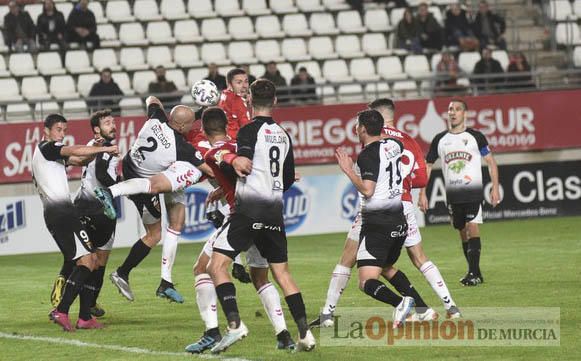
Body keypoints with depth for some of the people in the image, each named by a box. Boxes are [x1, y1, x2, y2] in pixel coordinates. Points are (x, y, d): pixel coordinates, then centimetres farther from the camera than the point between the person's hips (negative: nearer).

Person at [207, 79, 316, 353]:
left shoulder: (250, 130, -6)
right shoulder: (283, 135, 15)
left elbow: (244, 164, -19)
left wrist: (229, 158, 1)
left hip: (249, 210, -6)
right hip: (274, 212, 7)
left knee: (217, 266, -6)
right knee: (281, 272, 13)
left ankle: (234, 324, -22)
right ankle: (305, 333, 7)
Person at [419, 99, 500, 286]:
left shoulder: (475, 136, 1)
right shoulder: (440, 139, 8)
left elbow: (491, 162, 4)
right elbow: (427, 166, 13)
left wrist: (495, 188, -4)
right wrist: (422, 193, 7)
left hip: (473, 189, -4)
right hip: (452, 193, 4)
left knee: (472, 226, -16)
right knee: (463, 232, 8)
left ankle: (473, 273, -18)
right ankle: (475, 273, 17)